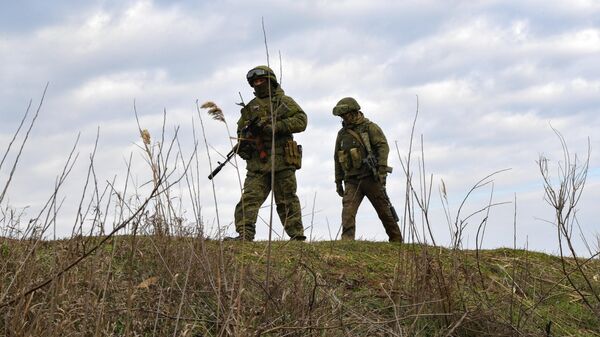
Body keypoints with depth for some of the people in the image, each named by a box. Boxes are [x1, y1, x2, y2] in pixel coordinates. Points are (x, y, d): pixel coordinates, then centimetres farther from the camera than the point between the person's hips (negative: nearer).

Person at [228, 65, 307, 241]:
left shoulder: (284, 101, 6)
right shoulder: (250, 107, 20)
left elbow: (301, 121, -5)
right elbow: (241, 129, 20)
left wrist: (274, 126, -15)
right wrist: (244, 140, -5)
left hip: (281, 161, -4)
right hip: (257, 163, 4)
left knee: (286, 201, -1)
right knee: (249, 198, -10)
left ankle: (297, 236, 5)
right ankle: (245, 234, -16)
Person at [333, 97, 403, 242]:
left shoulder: (370, 127, 0)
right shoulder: (342, 134, 16)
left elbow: (383, 146, -10)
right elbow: (337, 158, 21)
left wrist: (382, 169, -21)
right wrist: (338, 181, 17)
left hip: (371, 177, -4)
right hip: (352, 181, 4)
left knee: (384, 210, 3)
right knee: (348, 209, -16)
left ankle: (396, 240, 15)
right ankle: (346, 241, -24)